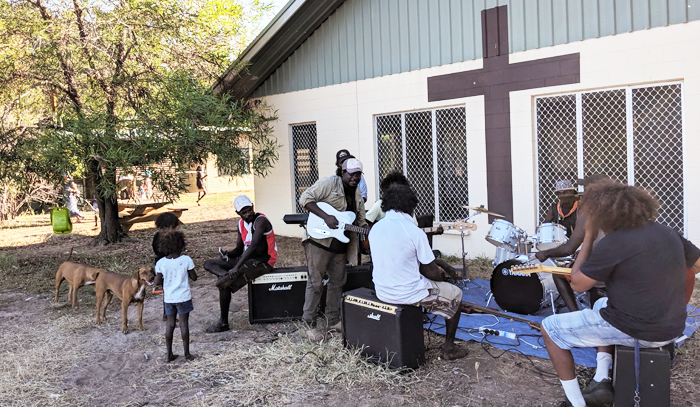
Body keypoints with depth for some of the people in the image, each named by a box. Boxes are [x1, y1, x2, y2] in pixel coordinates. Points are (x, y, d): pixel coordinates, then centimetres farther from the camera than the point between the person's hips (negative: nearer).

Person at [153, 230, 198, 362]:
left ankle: (169, 354, 19)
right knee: (184, 323, 7)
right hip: (183, 297, -2)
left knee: (170, 324, 13)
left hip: (169, 298, 2)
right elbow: (194, 277, -7)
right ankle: (187, 353, 15)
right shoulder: (186, 260, -14)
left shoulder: (161, 263, -8)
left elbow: (158, 282, -4)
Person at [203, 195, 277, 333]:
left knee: (225, 284, -22)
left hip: (263, 261, -9)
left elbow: (253, 246, -29)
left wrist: (236, 267, -36)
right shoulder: (241, 224, 10)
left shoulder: (260, 221, -17)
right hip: (246, 258, 9)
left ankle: (223, 323, -9)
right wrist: (228, 254, -8)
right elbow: (239, 248, 16)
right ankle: (228, 275, -30)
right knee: (209, 264, 1)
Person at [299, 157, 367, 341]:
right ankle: (309, 325, 5)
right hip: (319, 239, -8)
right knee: (315, 282, -4)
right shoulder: (328, 183, -10)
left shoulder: (357, 195, 15)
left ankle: (334, 321, 26)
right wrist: (326, 217, -24)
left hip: (339, 245, 8)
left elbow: (360, 221, 20)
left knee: (338, 281, 13)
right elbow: (305, 198, -16)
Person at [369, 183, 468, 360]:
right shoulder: (414, 232, -19)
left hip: (382, 292, 7)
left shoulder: (375, 228, 0)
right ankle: (449, 348, 23)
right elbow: (431, 272, -13)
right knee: (455, 294, 17)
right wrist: (441, 274, 11)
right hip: (407, 294, -6)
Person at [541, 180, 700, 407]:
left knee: (549, 328, 8)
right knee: (602, 304, 35)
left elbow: (577, 284, -11)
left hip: (634, 331, -8)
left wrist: (589, 237, -5)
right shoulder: (667, 232, 4)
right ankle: (602, 382, 23)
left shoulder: (613, 243, -19)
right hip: (672, 329, 8)